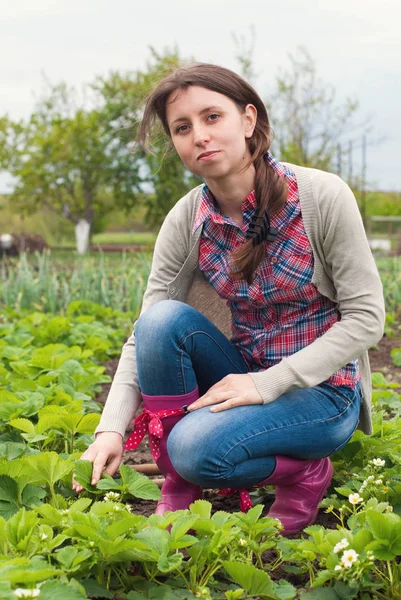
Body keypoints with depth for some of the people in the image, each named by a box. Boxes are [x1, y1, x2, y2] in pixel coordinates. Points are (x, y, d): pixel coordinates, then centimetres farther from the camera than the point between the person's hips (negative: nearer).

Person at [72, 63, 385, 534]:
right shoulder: (186, 221, -7)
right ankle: (178, 488, -8)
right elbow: (146, 335, -7)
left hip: (322, 388, -4)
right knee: (164, 318, -23)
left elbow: (366, 318, -16)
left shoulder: (323, 196, -18)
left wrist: (266, 384, -22)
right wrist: (111, 428, -22)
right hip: (247, 379, 5)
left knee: (196, 446, -29)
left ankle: (305, 473, 1)